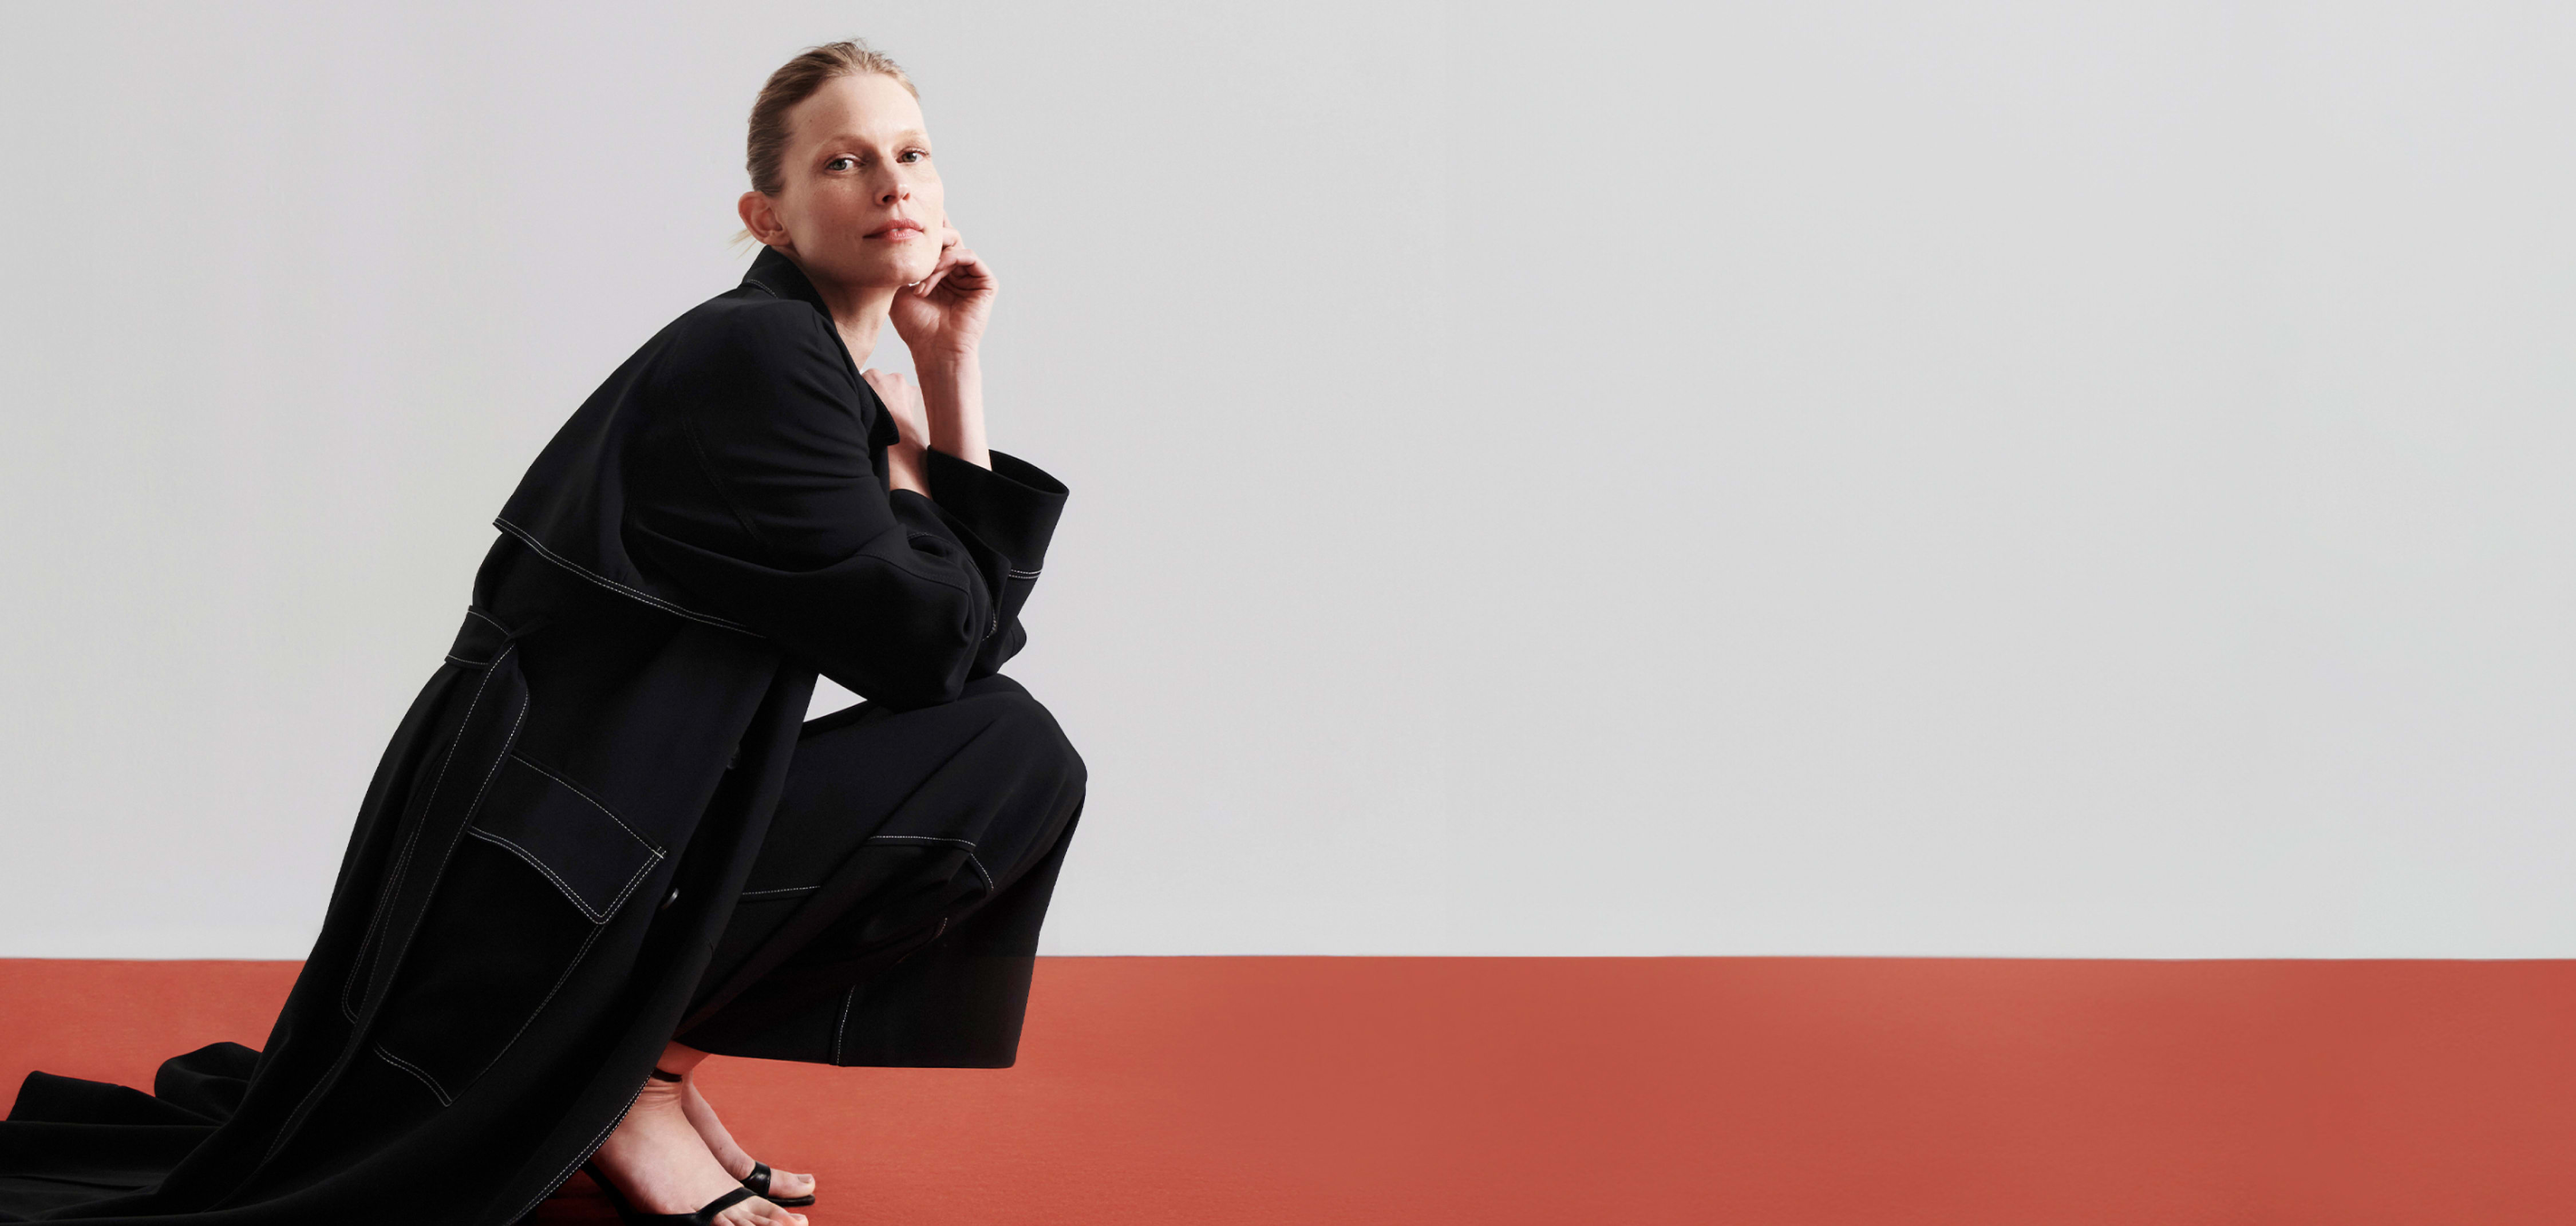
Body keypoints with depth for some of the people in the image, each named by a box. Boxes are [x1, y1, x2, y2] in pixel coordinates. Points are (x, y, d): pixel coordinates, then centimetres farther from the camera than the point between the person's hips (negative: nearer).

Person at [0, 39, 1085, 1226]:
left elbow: (981, 624, 8)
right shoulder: (757, 356, -15)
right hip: (543, 848, -9)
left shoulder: (823, 373, 14)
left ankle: (649, 1058, 15)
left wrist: (952, 372, 5)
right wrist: (901, 452, 1)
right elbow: (925, 645, -17)